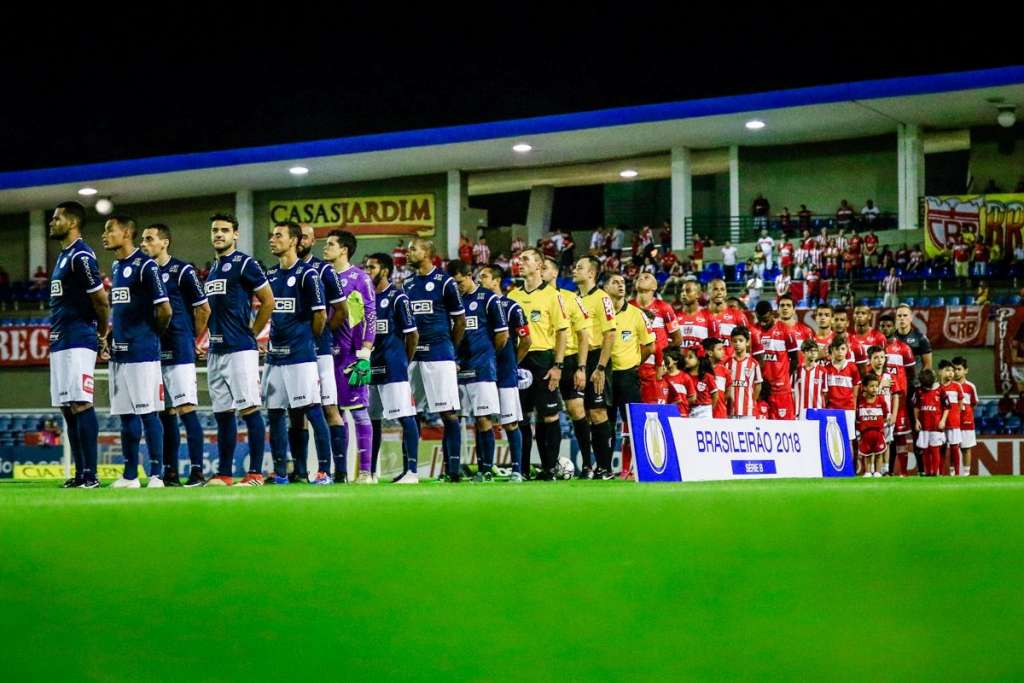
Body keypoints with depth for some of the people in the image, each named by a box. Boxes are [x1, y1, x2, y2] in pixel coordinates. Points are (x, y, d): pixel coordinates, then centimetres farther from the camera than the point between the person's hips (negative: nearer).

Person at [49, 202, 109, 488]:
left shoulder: (81, 256, -12)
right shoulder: (63, 256, 19)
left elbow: (101, 299, -14)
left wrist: (102, 333, 0)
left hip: (78, 343, -10)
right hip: (59, 343, 10)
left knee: (81, 405, -13)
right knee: (67, 408, 9)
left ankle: (91, 475, -14)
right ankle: (80, 474, 12)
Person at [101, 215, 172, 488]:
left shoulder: (145, 266, -11)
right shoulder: (116, 267, 16)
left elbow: (165, 310, -13)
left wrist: (151, 335, 1)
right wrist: (113, 335, 17)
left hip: (142, 353, -8)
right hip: (119, 352, 8)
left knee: (148, 412, -6)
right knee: (126, 414, 10)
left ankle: (156, 474, -4)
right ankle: (130, 475, 14)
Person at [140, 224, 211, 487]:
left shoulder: (182, 271, -6)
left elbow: (203, 309, -2)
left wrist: (191, 338, 7)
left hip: (179, 353, -6)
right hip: (155, 353, 6)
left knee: (186, 410, -10)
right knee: (166, 414, 9)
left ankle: (197, 471, -10)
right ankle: (170, 472, 13)